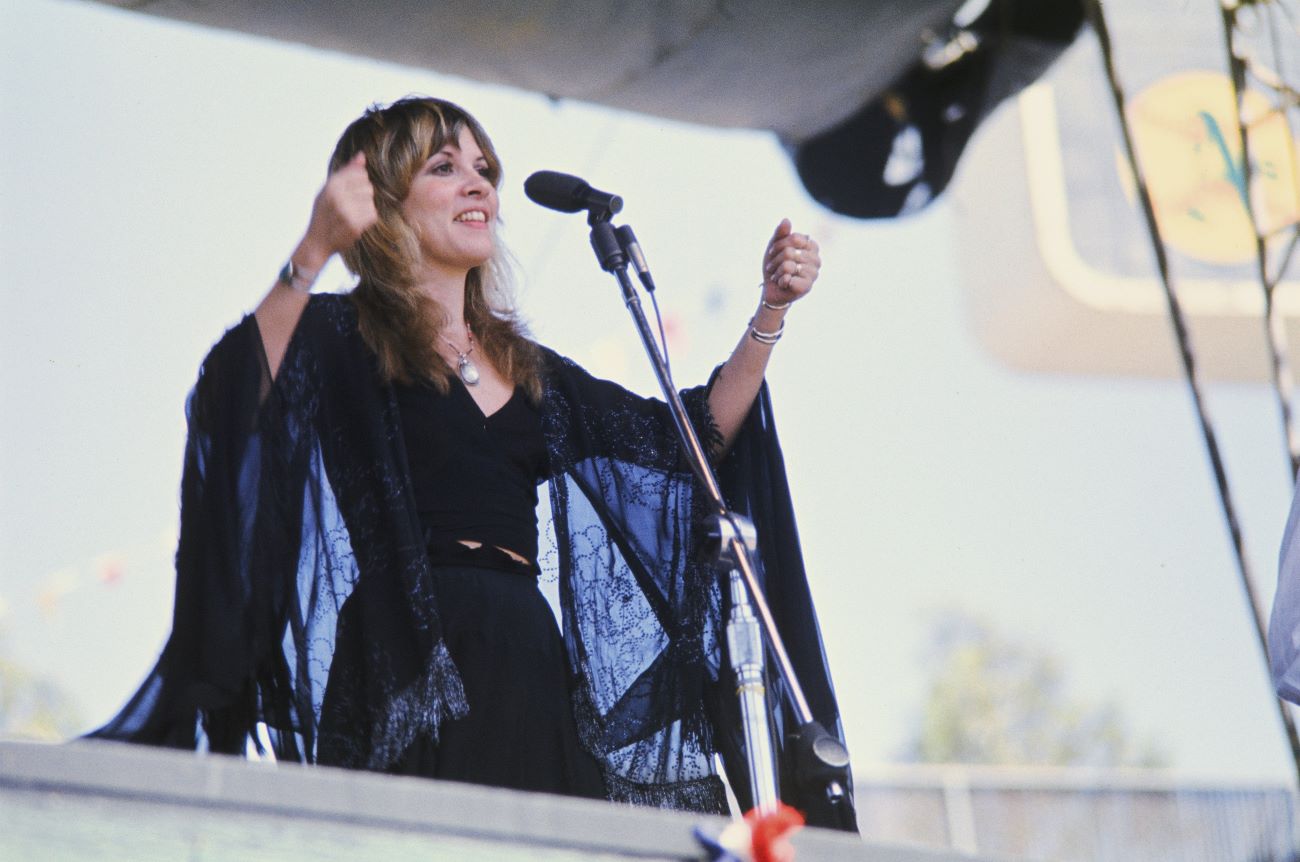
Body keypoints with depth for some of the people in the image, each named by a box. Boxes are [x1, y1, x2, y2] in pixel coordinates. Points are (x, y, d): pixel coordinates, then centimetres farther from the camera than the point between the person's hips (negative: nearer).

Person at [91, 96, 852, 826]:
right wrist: (313, 254, -30)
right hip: (406, 681, -5)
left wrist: (771, 314, 13)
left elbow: (692, 438, 22)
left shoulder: (528, 371, 22)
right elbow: (242, 399, -18)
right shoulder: (342, 338, 4)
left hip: (528, 678, 6)